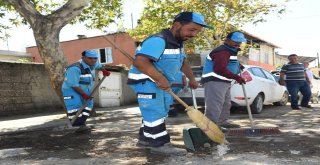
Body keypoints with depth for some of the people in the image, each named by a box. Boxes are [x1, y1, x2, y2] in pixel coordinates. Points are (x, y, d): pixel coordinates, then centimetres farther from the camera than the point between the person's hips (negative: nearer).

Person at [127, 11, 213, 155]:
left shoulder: (177, 43, 9)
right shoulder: (158, 40, -25)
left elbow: (183, 62, 26)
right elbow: (140, 61, -36)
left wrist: (192, 79, 24)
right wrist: (160, 79, -39)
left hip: (161, 82, 10)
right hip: (145, 81, -10)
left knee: (159, 112, 17)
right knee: (155, 112, -9)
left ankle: (145, 138, 28)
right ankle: (159, 144, -1)